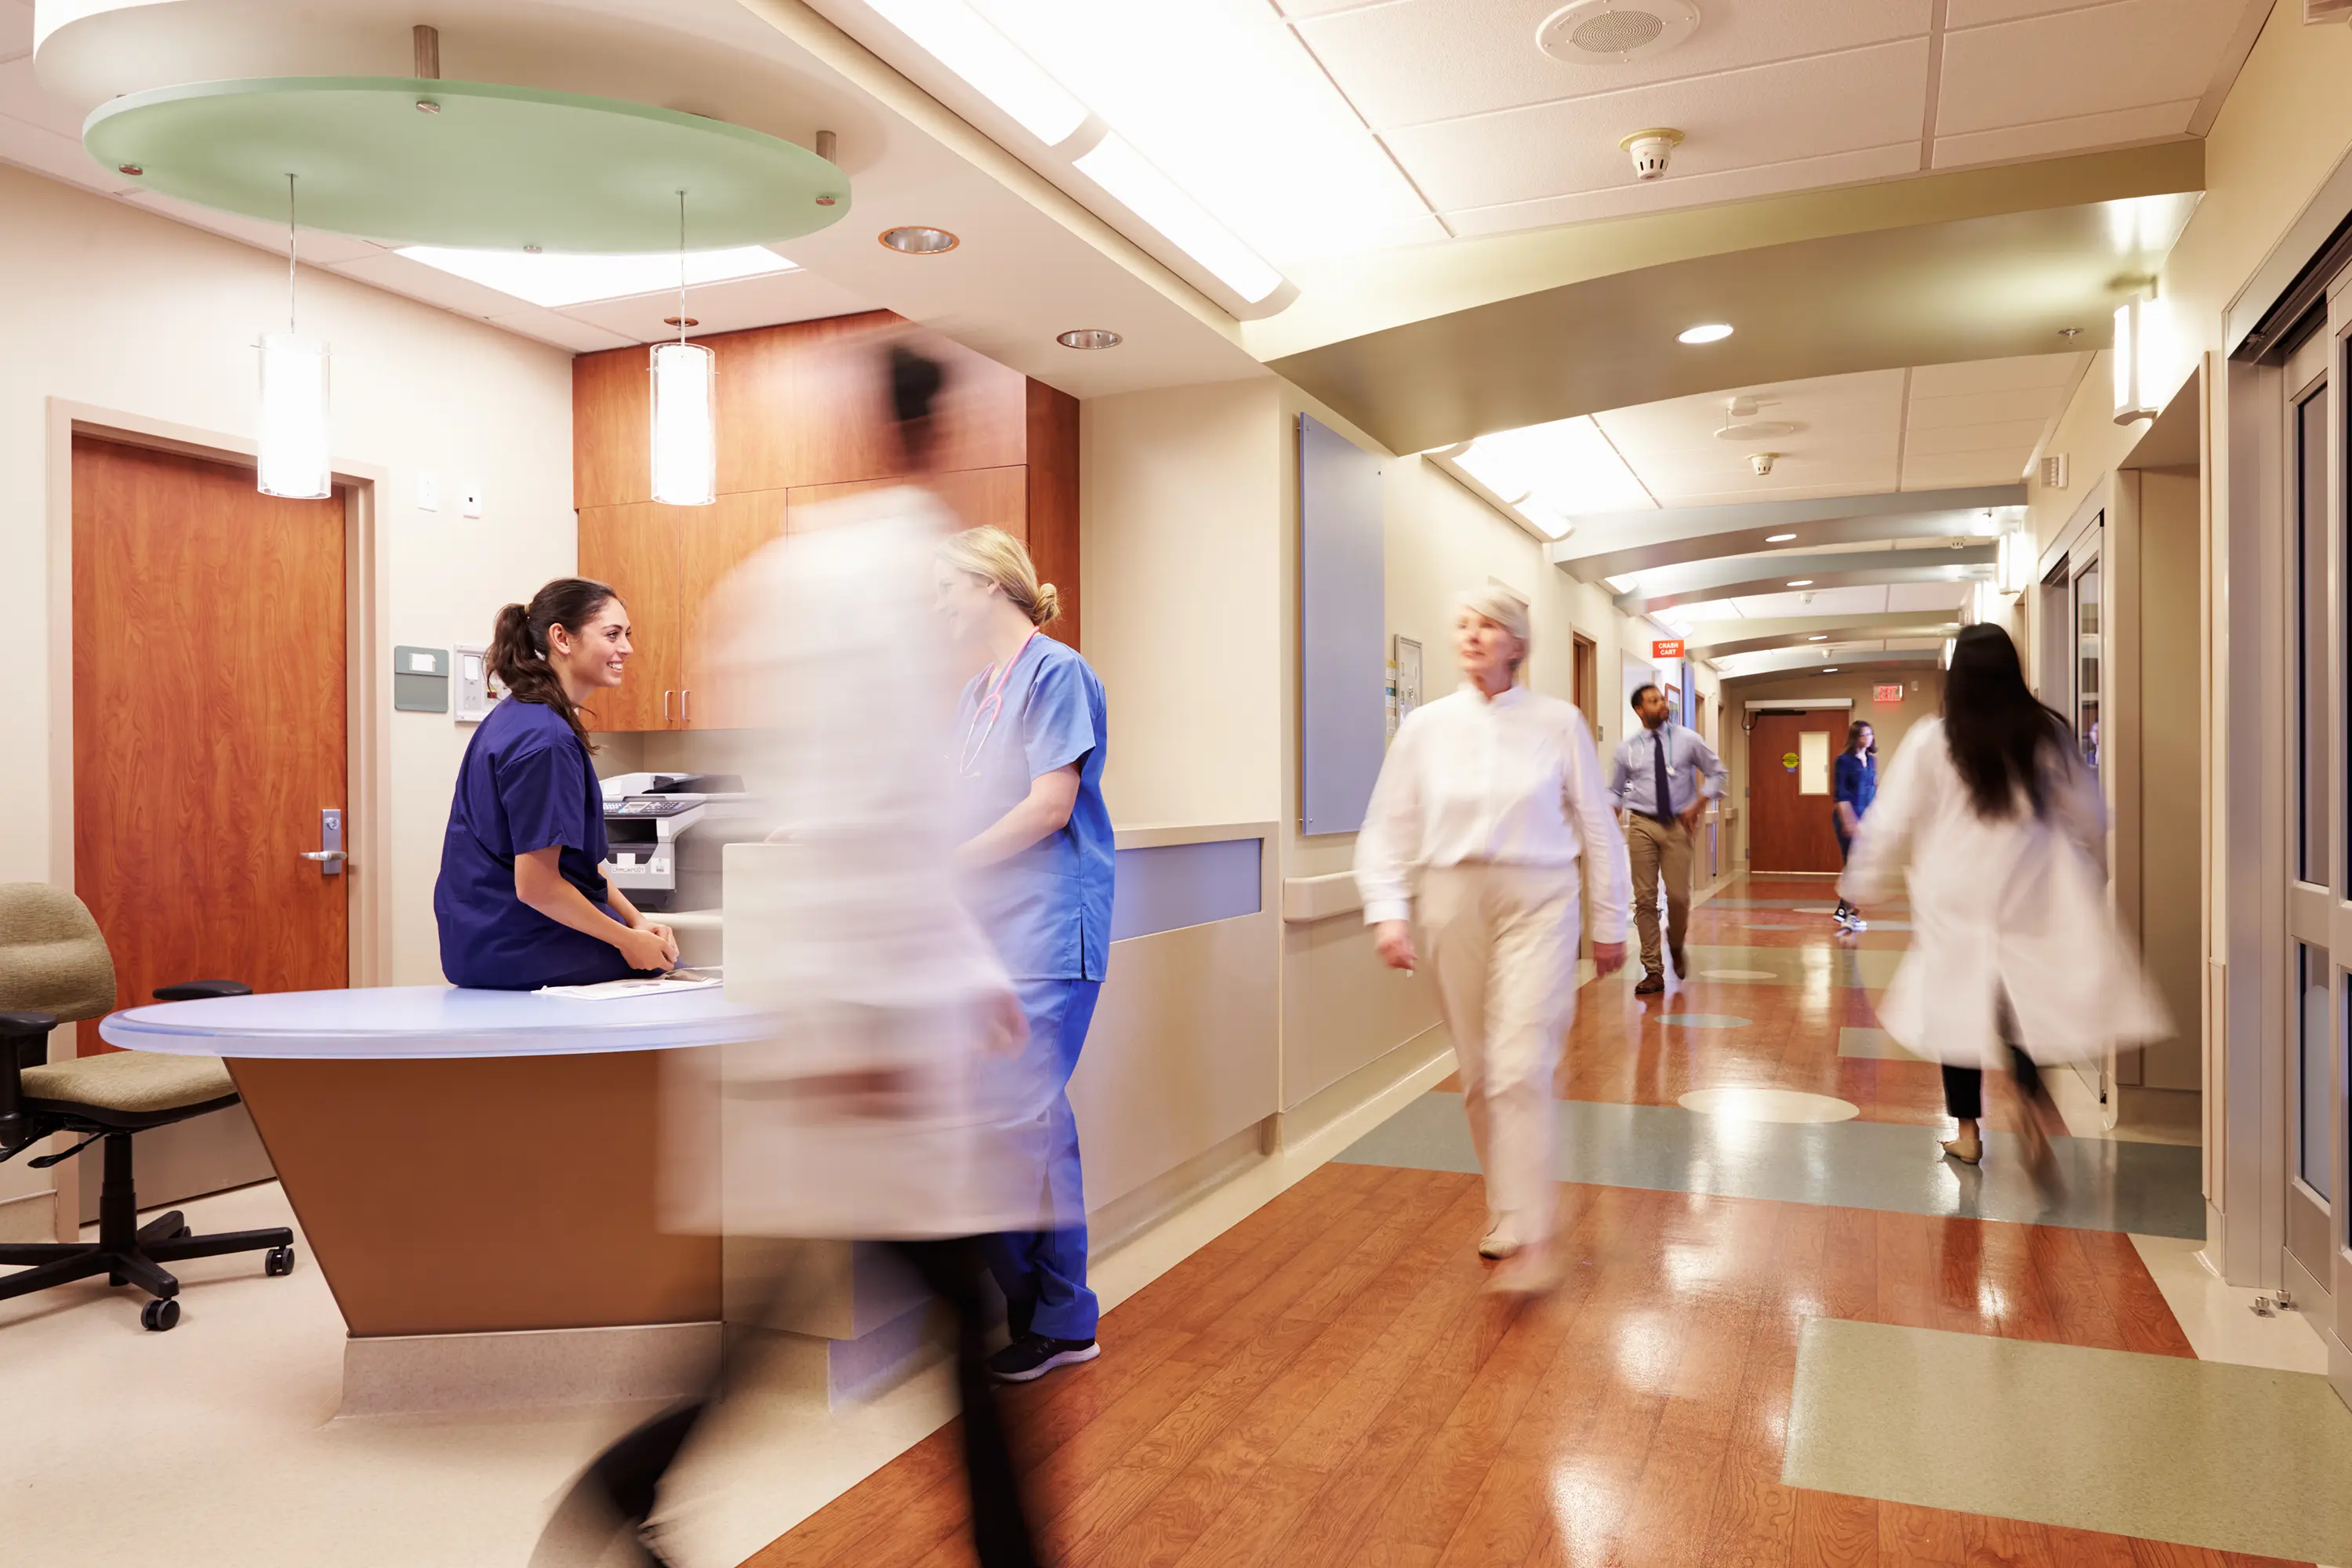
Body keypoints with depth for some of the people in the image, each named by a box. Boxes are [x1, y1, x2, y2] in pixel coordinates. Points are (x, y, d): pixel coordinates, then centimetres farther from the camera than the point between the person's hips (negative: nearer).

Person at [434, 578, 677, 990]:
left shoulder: (519, 717, 11)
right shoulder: (546, 741, -21)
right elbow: (536, 885, -22)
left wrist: (635, 919, 6)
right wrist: (628, 939, -13)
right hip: (525, 954, -9)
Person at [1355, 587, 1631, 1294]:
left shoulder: (1558, 722, 1)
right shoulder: (1425, 725, 4)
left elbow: (1596, 827, 7)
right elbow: (1387, 828, 4)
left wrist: (1610, 922, 9)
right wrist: (1387, 911, -8)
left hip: (1537, 901, -2)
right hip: (1453, 903, 2)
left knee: (1522, 1070, -13)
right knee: (1478, 1075, 9)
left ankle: (1529, 1241, -5)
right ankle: (1506, 1209, 27)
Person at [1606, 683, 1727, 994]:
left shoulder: (1688, 740, 2)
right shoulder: (1628, 749, 3)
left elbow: (1718, 773, 8)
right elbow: (1615, 790, 10)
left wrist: (1697, 806, -2)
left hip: (1678, 825, 0)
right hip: (1642, 825, 0)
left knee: (1679, 897, -3)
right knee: (1645, 899, -1)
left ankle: (1676, 946, 31)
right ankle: (1653, 971, 7)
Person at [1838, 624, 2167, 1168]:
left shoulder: (1931, 741, -7)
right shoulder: (2046, 734, -1)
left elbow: (1889, 822, -3)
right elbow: (2089, 815, 10)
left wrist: (1862, 886, 9)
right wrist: (2093, 872, 28)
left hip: (1955, 899, -1)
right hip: (2033, 896, 2)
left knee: (1960, 1004, 9)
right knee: (2030, 1003, 12)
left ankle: (1968, 1131, 17)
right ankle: (2028, 1100, -11)